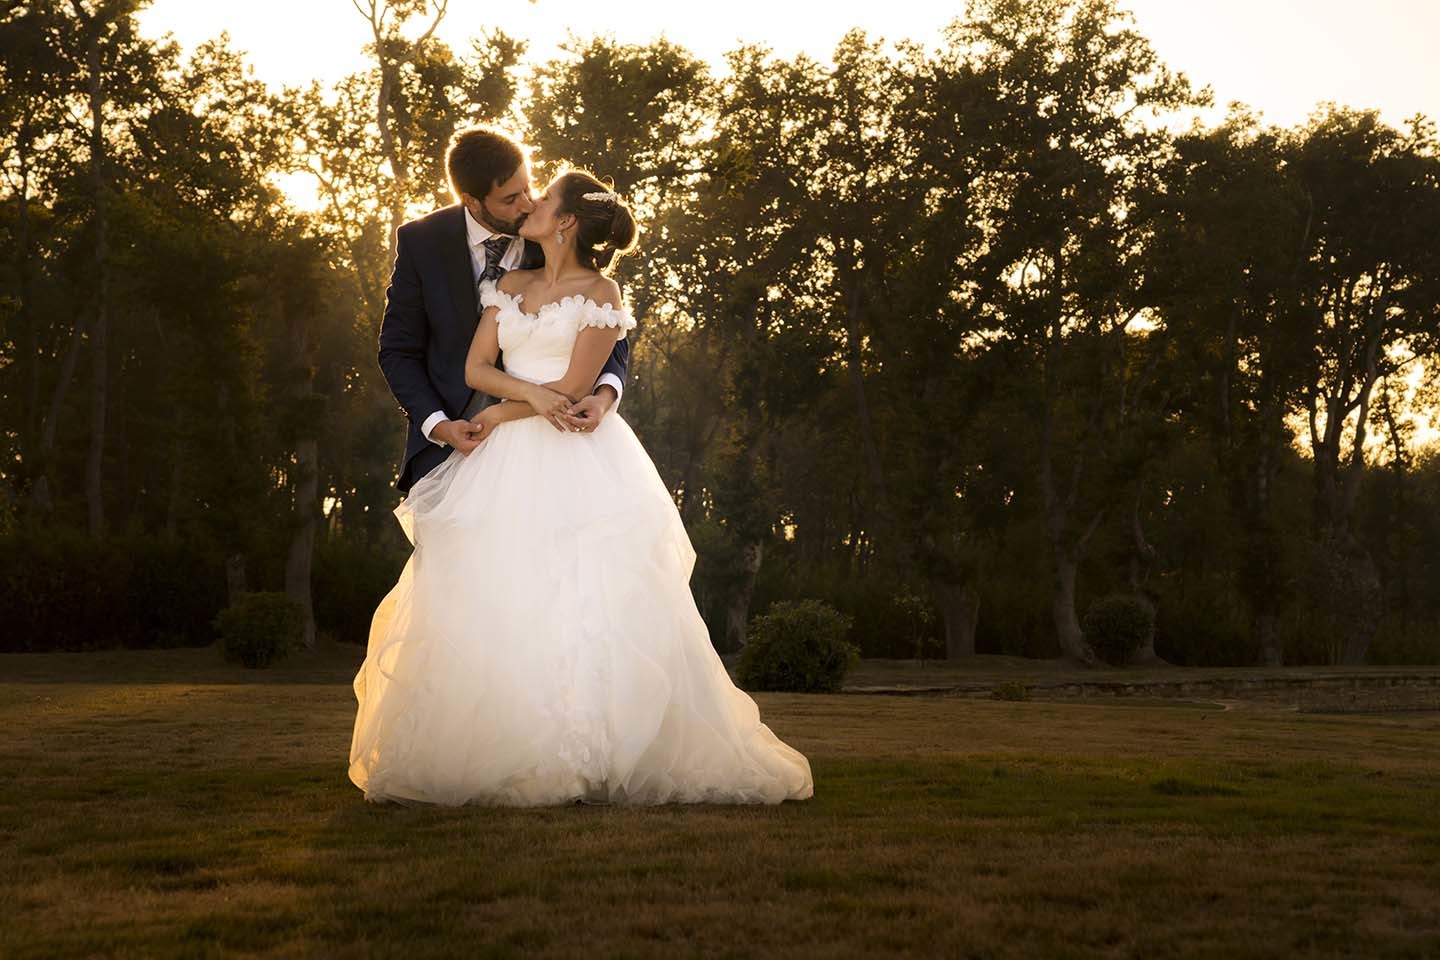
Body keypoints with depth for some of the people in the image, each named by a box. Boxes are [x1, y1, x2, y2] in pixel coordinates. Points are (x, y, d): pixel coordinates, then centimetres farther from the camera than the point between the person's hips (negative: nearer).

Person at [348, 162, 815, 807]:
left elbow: (573, 388, -7)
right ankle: (499, 755, 1)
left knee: (580, 606, -11)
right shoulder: (510, 285, 16)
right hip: (509, 465, 6)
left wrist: (502, 415, 0)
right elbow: (475, 368, 7)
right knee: (493, 609, -2)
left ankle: (594, 759, -7)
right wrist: (533, 394, -11)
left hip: (577, 464, -5)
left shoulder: (600, 293, -1)